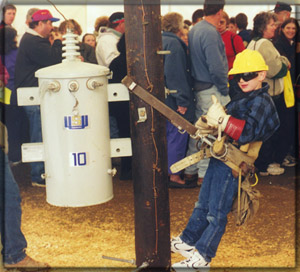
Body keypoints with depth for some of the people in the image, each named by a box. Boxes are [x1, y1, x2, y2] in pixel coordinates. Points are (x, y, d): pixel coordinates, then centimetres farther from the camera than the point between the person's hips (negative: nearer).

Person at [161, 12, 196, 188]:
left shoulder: (161, 41, 15)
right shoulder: (173, 44, -16)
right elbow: (176, 74, -23)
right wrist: (182, 100, -22)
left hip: (165, 100, 10)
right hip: (174, 100, -10)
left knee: (168, 135, 17)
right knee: (178, 135, -4)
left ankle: (166, 172, 26)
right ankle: (174, 176, 0)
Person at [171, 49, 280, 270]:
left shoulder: (261, 102, -15)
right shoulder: (241, 97, 13)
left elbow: (249, 132, -30)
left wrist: (222, 119, -38)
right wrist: (209, 124, 4)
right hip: (219, 158, 9)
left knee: (216, 213, 1)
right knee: (202, 205, 20)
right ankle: (187, 241, 33)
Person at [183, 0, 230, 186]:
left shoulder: (194, 29, 10)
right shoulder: (210, 33, -19)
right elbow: (216, 67, -23)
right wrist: (224, 89, -11)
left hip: (198, 86, 9)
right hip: (212, 90, -9)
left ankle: (190, 171, 24)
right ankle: (205, 173, 6)